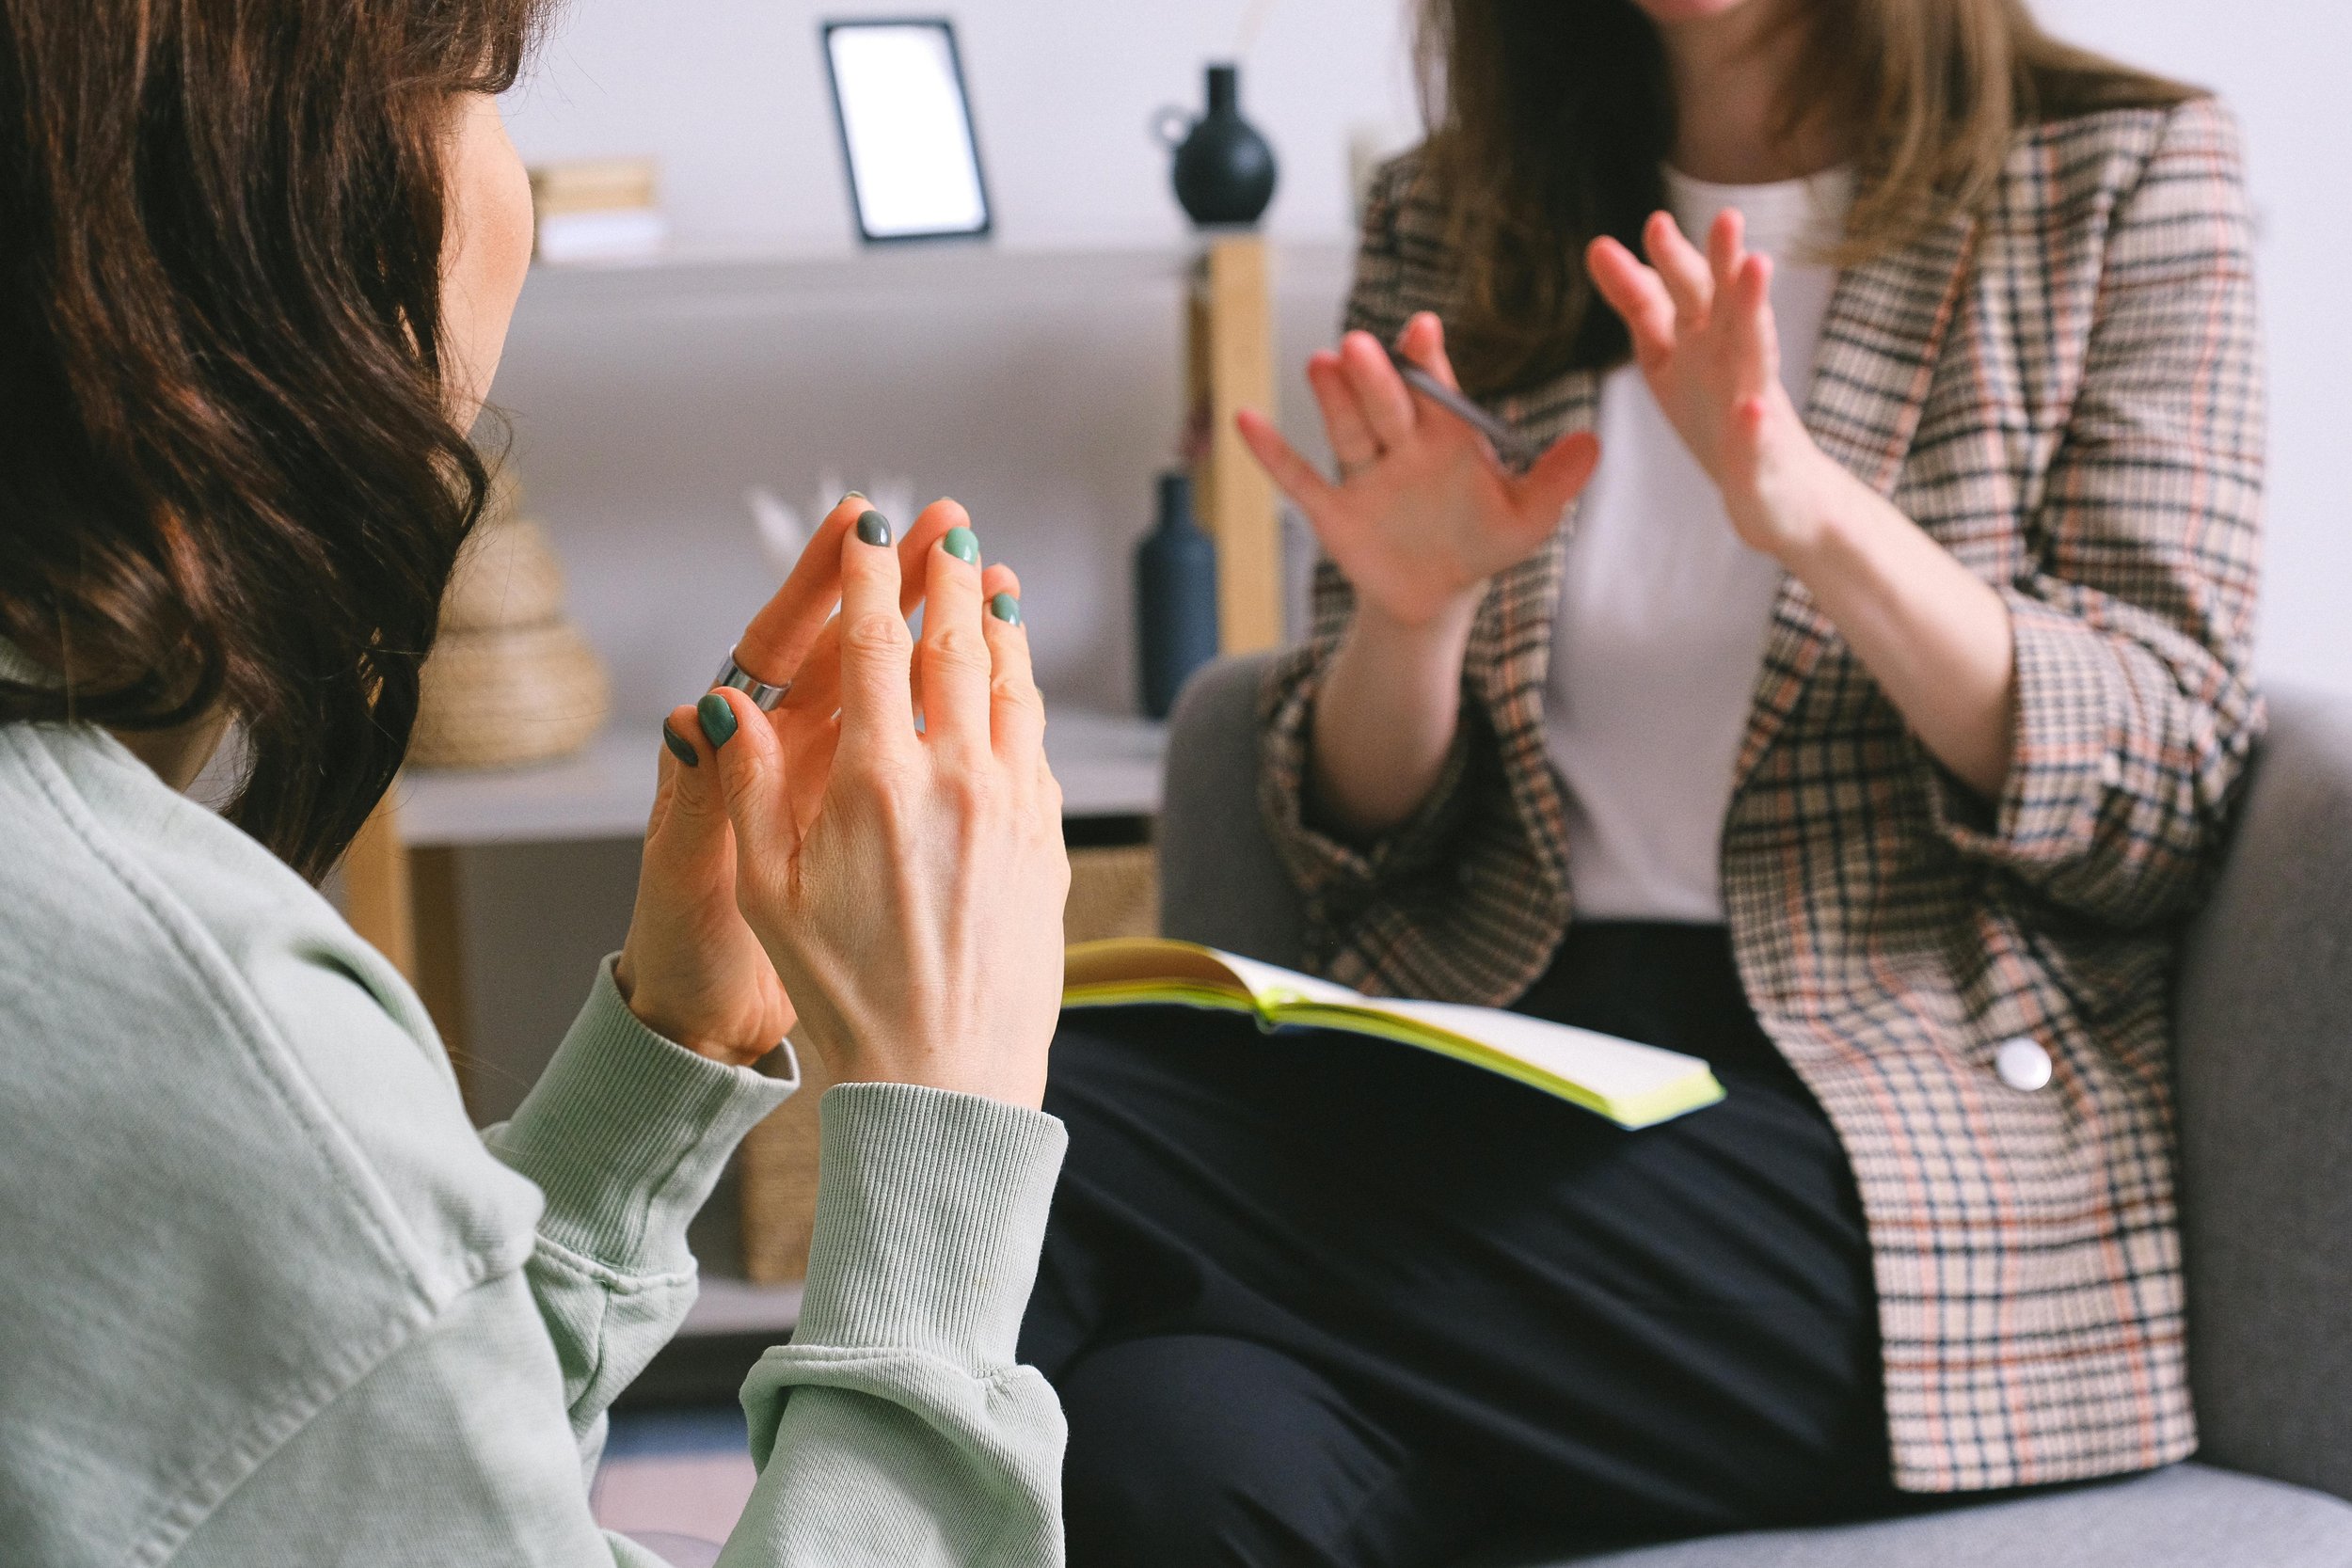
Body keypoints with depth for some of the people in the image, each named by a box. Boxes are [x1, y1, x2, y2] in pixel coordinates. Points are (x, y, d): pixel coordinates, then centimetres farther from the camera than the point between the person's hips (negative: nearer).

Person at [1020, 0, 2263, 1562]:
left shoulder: (2125, 175, 6)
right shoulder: (1448, 220, 16)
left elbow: (2165, 798, -3)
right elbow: (1361, 839, 15)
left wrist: (1818, 518, -19)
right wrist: (1411, 612, -8)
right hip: (1496, 1058, 4)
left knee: (1054, 1173, -28)